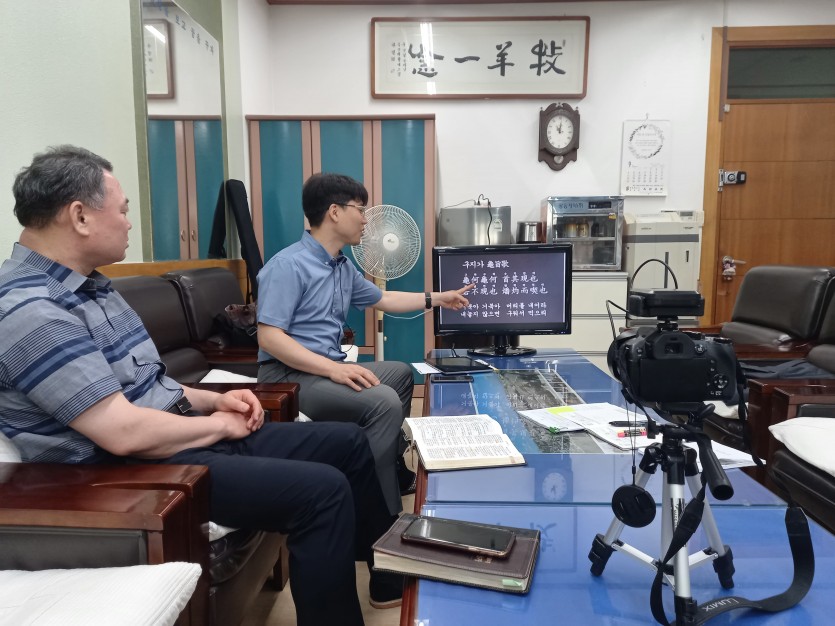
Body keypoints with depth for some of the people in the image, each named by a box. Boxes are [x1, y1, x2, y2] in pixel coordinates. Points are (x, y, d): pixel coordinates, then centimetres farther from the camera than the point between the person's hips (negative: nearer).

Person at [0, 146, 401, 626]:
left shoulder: (86, 285, 11)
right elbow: (125, 433, -26)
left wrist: (213, 401, 4)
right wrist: (218, 427, -11)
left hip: (185, 437, 10)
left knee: (349, 442, 7)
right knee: (323, 489, -24)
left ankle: (392, 577, 25)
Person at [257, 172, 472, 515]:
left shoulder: (343, 267, 11)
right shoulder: (288, 265, -17)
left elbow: (382, 298, 26)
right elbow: (268, 337, -23)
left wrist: (436, 299, 28)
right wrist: (333, 368, -31)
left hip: (327, 368, 10)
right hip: (289, 375, -10)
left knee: (400, 372, 23)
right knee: (383, 401, -28)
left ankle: (394, 470, 31)